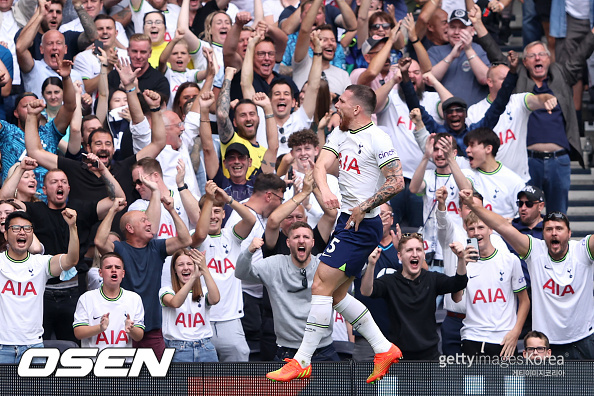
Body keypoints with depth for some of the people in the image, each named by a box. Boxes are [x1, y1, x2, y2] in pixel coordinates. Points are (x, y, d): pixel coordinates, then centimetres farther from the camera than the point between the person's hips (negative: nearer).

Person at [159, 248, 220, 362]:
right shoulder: (167, 291, 5)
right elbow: (175, 303, -19)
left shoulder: (203, 292, 10)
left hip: (205, 349, 2)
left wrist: (204, 270, -23)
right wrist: (194, 276, -29)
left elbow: (215, 299, -14)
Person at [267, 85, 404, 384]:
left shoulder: (377, 138, -12)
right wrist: (324, 190, -22)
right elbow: (321, 165, 0)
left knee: (321, 287, -11)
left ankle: (302, 362, -8)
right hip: (348, 222, 9)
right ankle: (384, 350, 18)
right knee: (336, 295, 11)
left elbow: (396, 182, -16)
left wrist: (363, 209, -15)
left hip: (362, 225, -9)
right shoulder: (339, 134, 12)